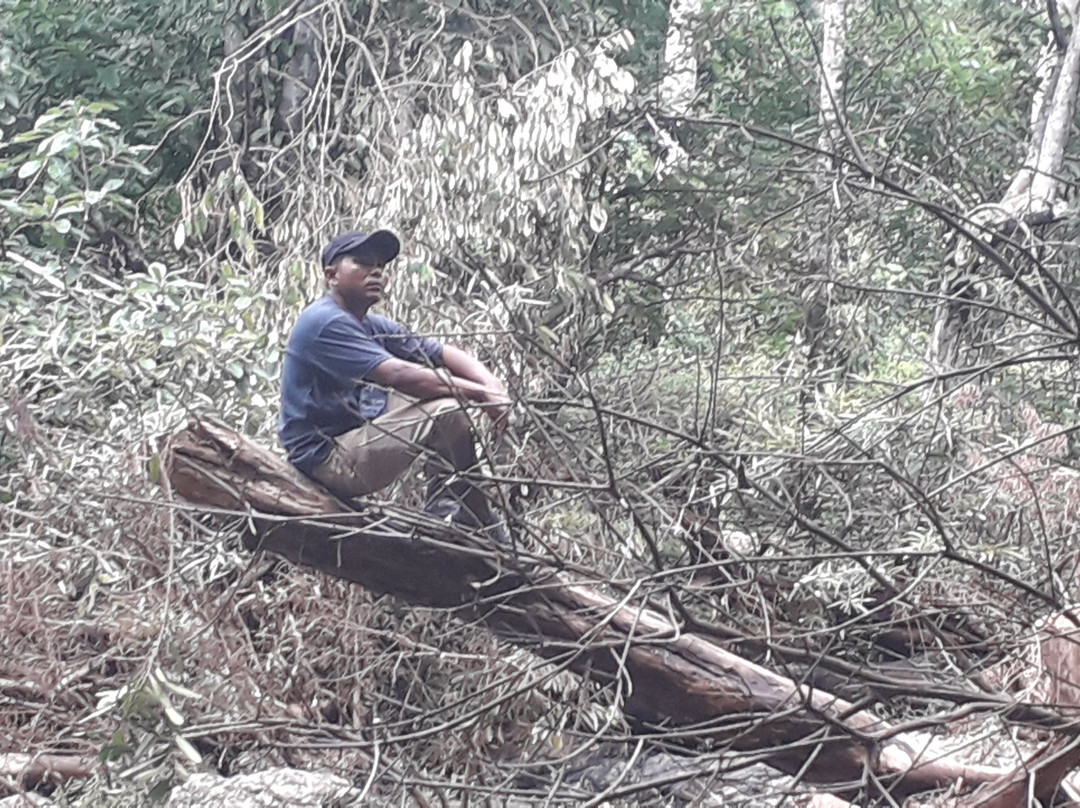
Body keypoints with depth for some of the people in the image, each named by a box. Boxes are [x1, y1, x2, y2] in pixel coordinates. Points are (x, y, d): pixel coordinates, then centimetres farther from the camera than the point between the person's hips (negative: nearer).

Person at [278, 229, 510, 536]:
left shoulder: (374, 327, 13)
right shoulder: (325, 323, -17)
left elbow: (446, 354, 6)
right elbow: (397, 375, -27)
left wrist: (492, 385, -13)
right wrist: (480, 394, -24)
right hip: (327, 459, -10)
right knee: (449, 412, -21)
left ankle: (446, 509, 7)